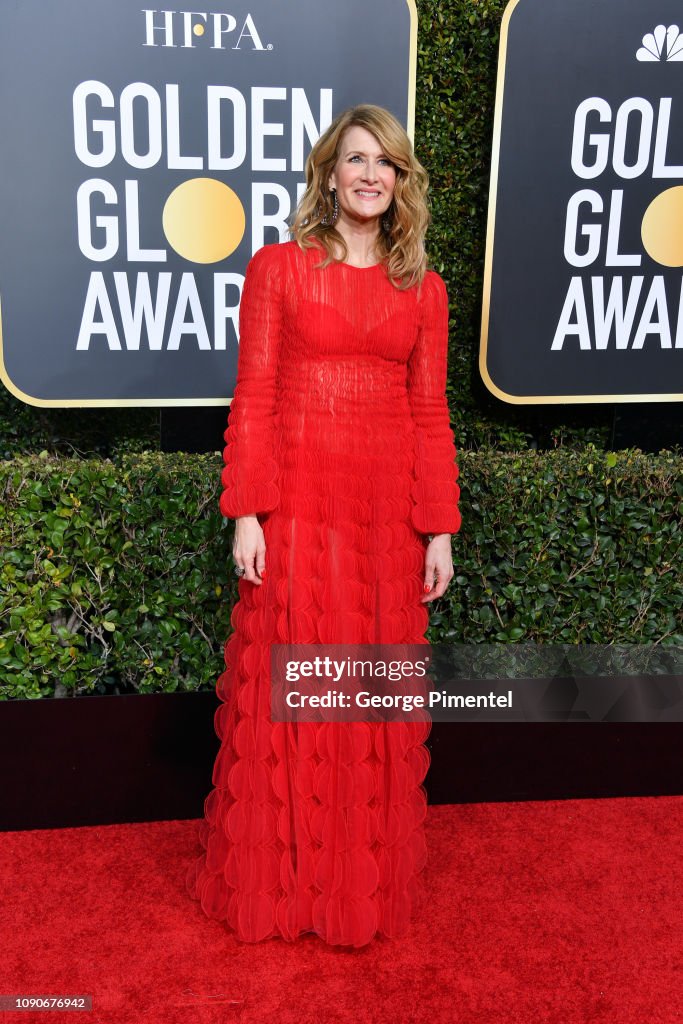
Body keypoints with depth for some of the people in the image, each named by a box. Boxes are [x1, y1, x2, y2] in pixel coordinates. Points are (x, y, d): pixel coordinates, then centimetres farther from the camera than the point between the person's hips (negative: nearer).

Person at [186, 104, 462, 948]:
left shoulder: (424, 289, 10)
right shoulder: (278, 267, 2)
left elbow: (430, 413, 8)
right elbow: (252, 398, -3)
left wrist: (439, 530, 3)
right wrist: (245, 514, -9)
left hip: (387, 511, 3)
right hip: (297, 504, -2)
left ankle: (369, 882, 28)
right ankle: (278, 880, 23)